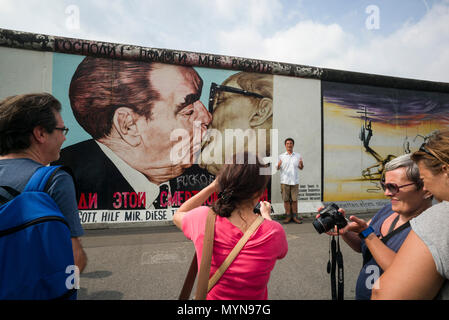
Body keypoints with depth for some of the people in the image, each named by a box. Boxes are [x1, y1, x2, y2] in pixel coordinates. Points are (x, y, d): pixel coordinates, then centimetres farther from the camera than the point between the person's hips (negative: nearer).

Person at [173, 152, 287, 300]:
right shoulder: (274, 232, -24)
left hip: (209, 296, 1)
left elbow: (178, 216, 2)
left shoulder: (204, 219, -23)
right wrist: (266, 215, 17)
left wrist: (212, 187, -2)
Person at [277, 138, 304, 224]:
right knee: (286, 199, 3)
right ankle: (288, 216, 14)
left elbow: (301, 168, 15)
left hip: (295, 181, 1)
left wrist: (301, 165, -8)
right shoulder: (281, 156, 5)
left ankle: (294, 216, 15)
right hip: (285, 181, -1)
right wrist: (278, 166, -21)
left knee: (294, 199, 4)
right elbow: (278, 168, 2)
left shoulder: (298, 156, 9)